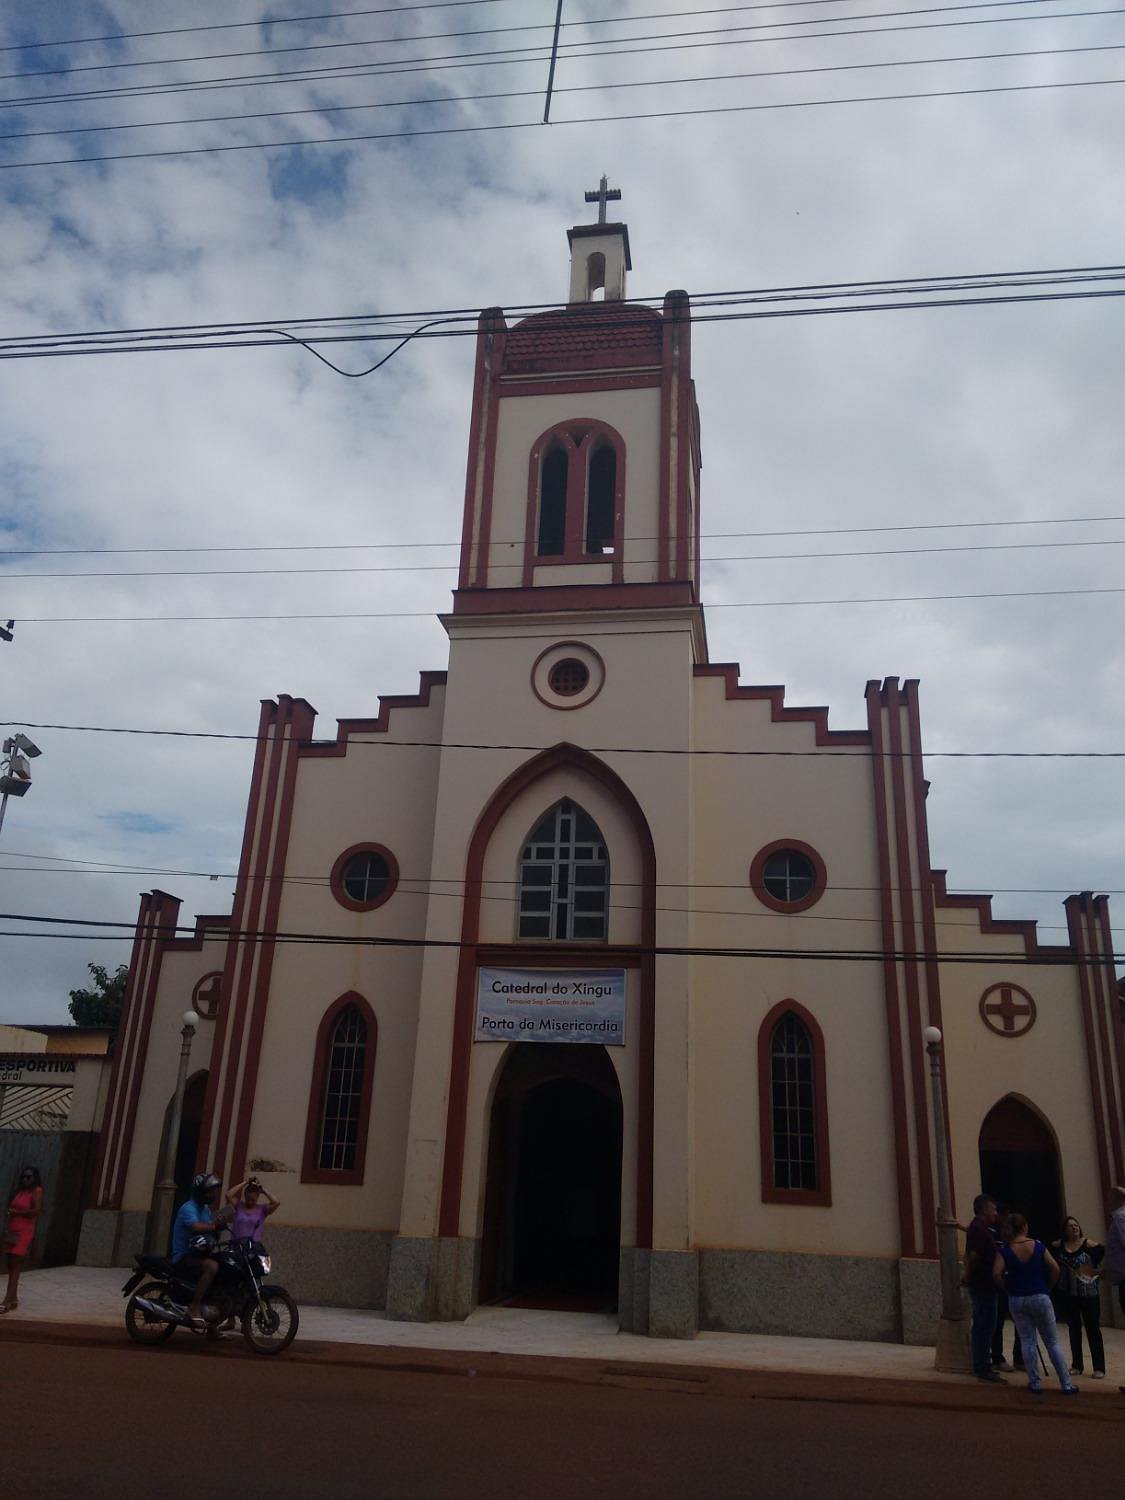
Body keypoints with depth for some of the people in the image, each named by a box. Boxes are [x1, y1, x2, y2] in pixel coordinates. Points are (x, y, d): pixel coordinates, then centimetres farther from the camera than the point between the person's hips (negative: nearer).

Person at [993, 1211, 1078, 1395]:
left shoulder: (1004, 1250, -6)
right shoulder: (1038, 1246, -3)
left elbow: (996, 1274, -17)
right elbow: (1055, 1268, -6)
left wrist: (1006, 1288, 0)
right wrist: (1048, 1287, 8)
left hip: (1017, 1299, 0)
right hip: (1040, 1297, 0)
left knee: (1027, 1341, 9)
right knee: (1053, 1342, 10)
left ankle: (1034, 1383, 9)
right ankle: (1067, 1384, 10)